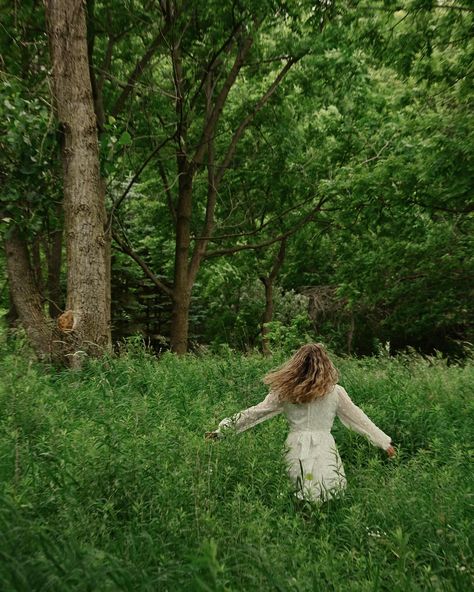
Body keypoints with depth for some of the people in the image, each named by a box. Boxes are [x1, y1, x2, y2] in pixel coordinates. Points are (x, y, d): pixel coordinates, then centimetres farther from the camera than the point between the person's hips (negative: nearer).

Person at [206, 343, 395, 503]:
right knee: (327, 501, 8)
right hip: (324, 449, -1)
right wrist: (384, 442, 19)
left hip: (296, 448, 2)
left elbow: (255, 413, 3)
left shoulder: (284, 391, 0)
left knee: (298, 495, 16)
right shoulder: (335, 391, -3)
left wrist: (222, 429, 12)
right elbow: (358, 418, 6)